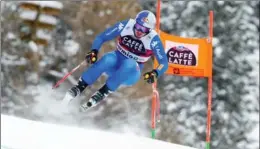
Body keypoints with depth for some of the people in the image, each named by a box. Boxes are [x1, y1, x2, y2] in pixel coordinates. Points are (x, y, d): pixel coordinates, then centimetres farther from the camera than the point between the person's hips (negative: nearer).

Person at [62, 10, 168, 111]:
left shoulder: (153, 40, -18)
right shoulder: (126, 25, -14)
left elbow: (164, 63, -15)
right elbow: (101, 38, -7)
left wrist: (155, 73, -37)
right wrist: (94, 51, -25)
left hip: (131, 73, -1)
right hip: (116, 62, 1)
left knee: (129, 64, -37)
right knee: (108, 59, -35)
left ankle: (103, 92, -30)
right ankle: (80, 87, -28)